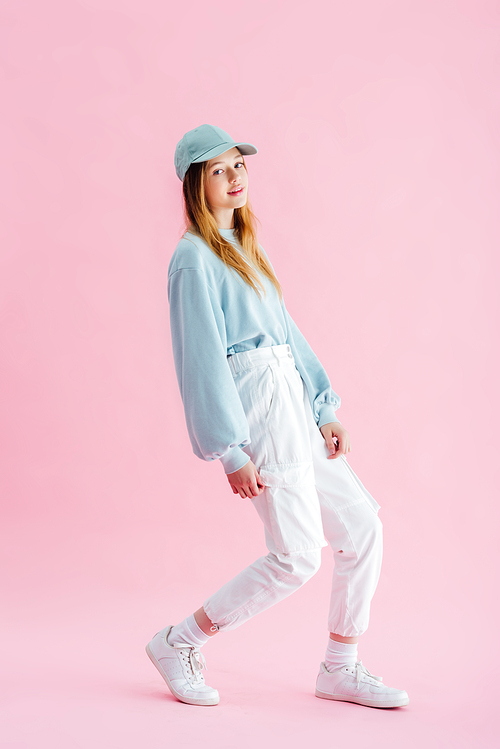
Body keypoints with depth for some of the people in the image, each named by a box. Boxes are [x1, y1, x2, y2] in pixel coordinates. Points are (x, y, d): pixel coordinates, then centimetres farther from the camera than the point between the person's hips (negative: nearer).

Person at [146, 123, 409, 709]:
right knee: (297, 558, -8)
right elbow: (203, 358, -15)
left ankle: (340, 669, 18)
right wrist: (231, 452, -19)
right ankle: (179, 644, 8)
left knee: (362, 529, 6)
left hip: (292, 406, 9)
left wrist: (324, 411, 11)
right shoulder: (195, 258, -9)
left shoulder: (241, 248, 20)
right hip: (255, 409, -9)